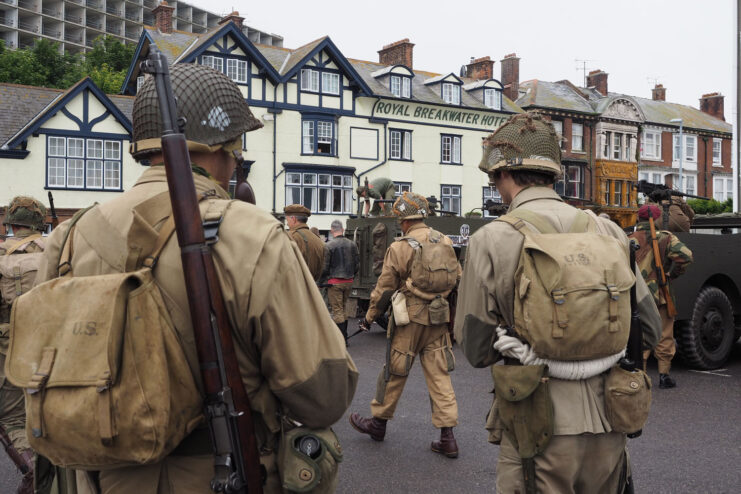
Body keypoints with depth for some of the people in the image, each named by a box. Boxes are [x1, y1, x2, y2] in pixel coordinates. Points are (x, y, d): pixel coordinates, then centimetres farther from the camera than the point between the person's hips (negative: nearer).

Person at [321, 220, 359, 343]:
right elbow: (357, 264, 9)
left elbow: (324, 266, -11)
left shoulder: (329, 245, -12)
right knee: (343, 308, 17)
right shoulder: (352, 244, 4)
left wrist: (322, 279, 6)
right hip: (348, 281, 6)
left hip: (335, 281, -5)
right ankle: (344, 337, 22)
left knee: (337, 310, 0)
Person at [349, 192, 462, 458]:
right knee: (439, 374, 7)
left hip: (410, 318, -5)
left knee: (394, 372, 9)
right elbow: (457, 278, 11)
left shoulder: (400, 247, -11)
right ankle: (447, 437, 8)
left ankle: (378, 422, 26)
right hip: (439, 318, 5)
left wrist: (369, 317, 6)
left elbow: (384, 288, -6)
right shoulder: (445, 242, 4)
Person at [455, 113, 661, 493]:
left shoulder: (490, 242, -11)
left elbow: (475, 350, -5)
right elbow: (648, 328, 7)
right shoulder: (607, 232, 0)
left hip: (541, 434, -4)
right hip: (609, 432, 4)